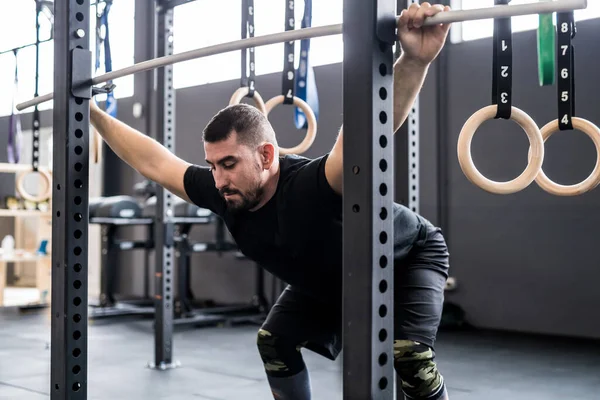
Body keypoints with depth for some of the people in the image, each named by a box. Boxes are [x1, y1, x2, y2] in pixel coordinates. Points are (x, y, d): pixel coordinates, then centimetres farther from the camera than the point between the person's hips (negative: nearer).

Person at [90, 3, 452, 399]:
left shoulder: (313, 186, -45)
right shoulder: (222, 192, -23)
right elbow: (155, 163, -10)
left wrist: (415, 61, -78)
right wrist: (96, 115, -7)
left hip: (410, 258, -7)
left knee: (408, 352, -26)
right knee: (275, 339, 3)